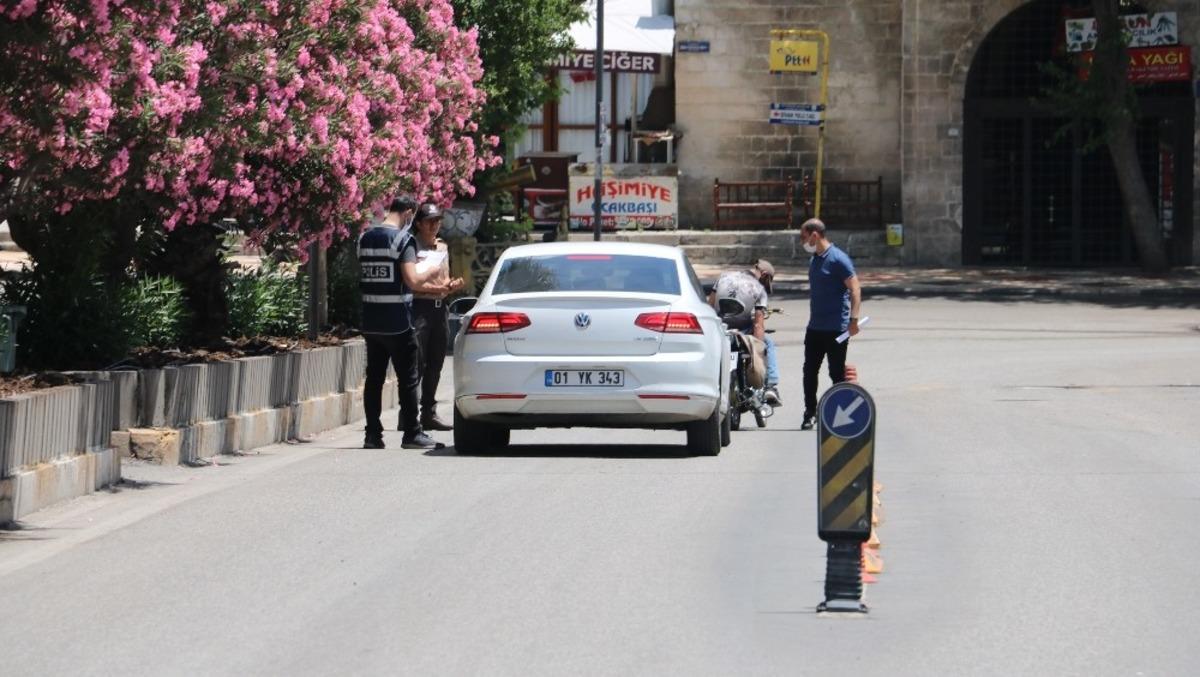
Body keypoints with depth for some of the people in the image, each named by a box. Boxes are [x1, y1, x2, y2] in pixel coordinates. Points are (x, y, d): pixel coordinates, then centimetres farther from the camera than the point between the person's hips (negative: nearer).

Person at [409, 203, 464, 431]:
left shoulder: (442, 248, 18)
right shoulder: (412, 247, -4)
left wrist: (451, 285, 2)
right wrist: (435, 288, -19)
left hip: (439, 308, 7)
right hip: (419, 307, -7)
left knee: (435, 364, 9)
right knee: (416, 363, -11)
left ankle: (429, 413, 14)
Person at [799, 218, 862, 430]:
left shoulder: (838, 259, -13)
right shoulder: (814, 260, 14)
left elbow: (855, 289, -16)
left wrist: (853, 319, -24)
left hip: (836, 329, -8)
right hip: (815, 327, 8)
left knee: (837, 373, -1)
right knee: (809, 372, 6)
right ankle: (810, 413, 14)